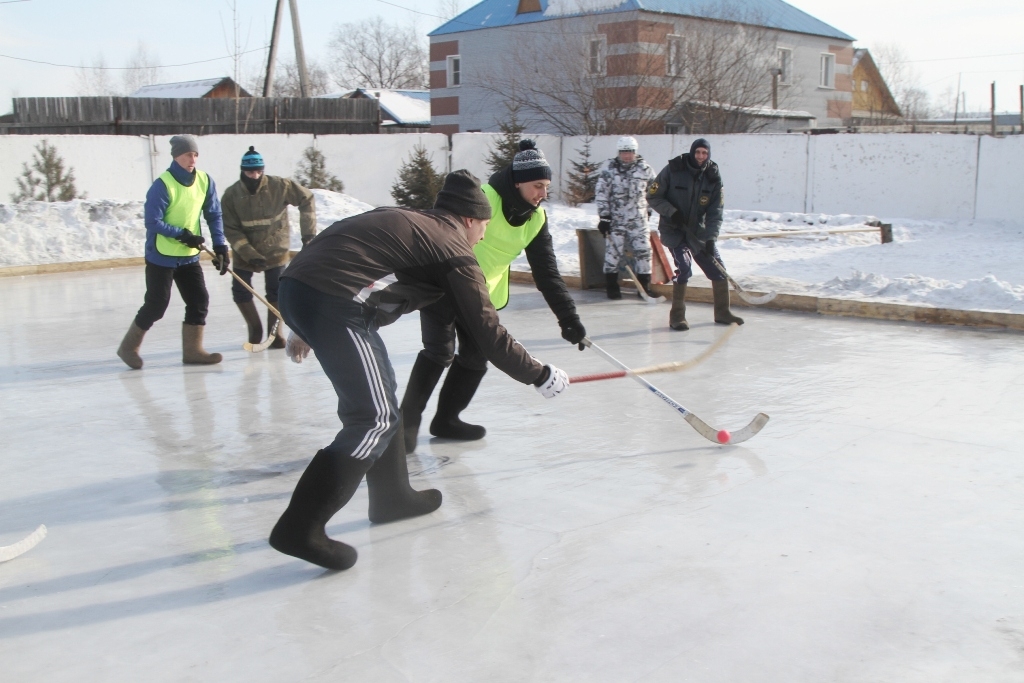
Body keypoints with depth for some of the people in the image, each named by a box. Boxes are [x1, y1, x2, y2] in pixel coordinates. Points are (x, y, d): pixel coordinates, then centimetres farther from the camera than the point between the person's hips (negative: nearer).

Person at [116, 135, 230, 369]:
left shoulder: (205, 181, -2)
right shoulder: (163, 185, -18)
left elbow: (214, 215, 5)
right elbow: (153, 222, -19)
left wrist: (220, 246, -2)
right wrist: (182, 234, -22)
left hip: (189, 256, 6)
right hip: (161, 256, -6)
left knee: (199, 300, 2)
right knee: (156, 306, 0)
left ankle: (192, 350, 13)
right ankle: (129, 347, 18)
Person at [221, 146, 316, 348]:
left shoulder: (279, 186, -16)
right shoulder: (231, 195, -14)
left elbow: (306, 199, -6)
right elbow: (231, 230, -13)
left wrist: (308, 231, -8)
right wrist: (250, 255, -22)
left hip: (276, 249, -1)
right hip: (244, 252, 1)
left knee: (276, 293, 1)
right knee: (240, 291, -2)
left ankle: (275, 333, 17)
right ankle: (255, 329, 19)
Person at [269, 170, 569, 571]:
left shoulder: (403, 221, 26)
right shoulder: (454, 252, 3)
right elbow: (487, 333, 2)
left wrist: (307, 329, 33)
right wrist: (539, 375, 14)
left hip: (297, 285, 10)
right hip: (330, 303, -10)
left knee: (379, 392, 21)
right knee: (375, 418, -3)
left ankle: (392, 496, 32)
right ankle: (300, 528, -4)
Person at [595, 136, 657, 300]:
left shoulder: (645, 169, 1)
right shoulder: (609, 169, -4)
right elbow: (601, 194, -5)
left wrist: (648, 208, 17)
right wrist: (604, 217, -8)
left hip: (638, 220, 2)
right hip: (615, 220, -2)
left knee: (643, 250, -2)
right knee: (613, 251, -2)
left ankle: (644, 286, 8)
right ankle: (612, 286, 9)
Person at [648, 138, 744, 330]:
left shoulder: (713, 177, -5)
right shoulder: (673, 170, -13)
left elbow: (715, 212, -7)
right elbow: (652, 196, -8)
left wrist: (710, 239, -18)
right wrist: (671, 212, -21)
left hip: (698, 231, 5)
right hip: (673, 229, -5)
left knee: (718, 268, 5)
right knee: (684, 265, -22)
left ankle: (722, 312, 24)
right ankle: (677, 316, -11)